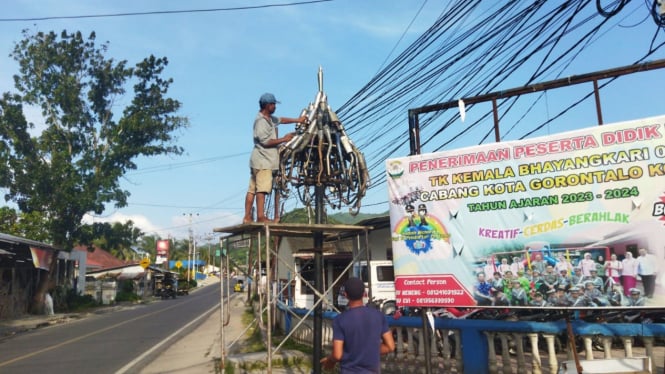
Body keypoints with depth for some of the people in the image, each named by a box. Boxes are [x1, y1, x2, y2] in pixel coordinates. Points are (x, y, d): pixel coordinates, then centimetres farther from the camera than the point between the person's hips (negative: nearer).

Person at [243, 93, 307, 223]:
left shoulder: (269, 118, 19)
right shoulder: (261, 121, -12)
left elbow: (281, 119, 32)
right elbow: (265, 141, -17)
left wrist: (297, 120, 21)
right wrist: (283, 139, -11)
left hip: (264, 160, 10)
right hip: (262, 160, -10)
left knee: (252, 189, 7)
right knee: (262, 189, -13)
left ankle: (247, 217, 9)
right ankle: (261, 217, -15)